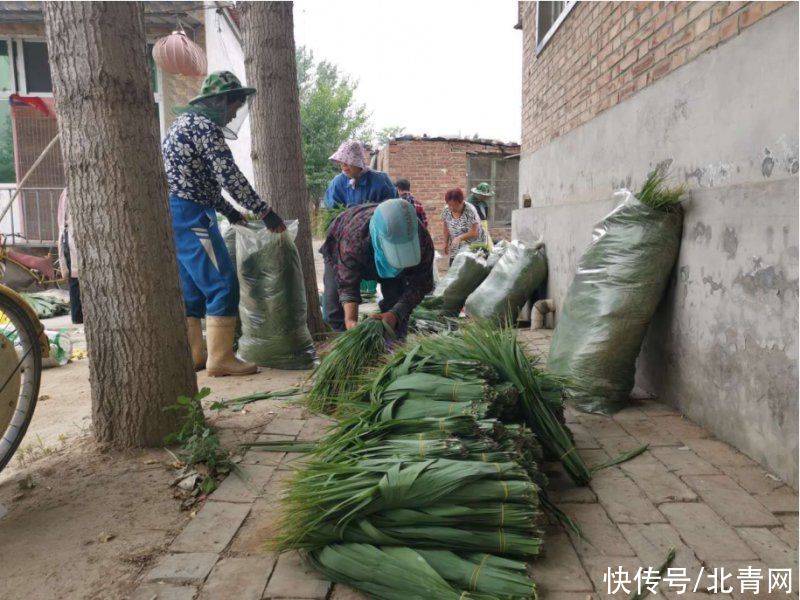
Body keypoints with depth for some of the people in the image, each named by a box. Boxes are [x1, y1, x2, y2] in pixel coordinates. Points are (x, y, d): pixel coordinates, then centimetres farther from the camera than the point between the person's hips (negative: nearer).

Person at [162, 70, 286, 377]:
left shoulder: (188, 122, 22)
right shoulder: (205, 125, -10)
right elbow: (229, 177, -16)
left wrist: (232, 214, 23)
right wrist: (265, 213, -11)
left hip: (174, 213, 10)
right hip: (190, 215, -10)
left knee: (191, 287, 13)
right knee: (223, 284, -8)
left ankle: (192, 355, 19)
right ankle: (220, 358, -5)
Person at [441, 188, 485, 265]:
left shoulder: (470, 211, -21)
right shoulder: (446, 211, -7)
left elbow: (474, 232, -21)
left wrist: (459, 238, -34)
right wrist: (446, 243, 11)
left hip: (472, 247, -4)